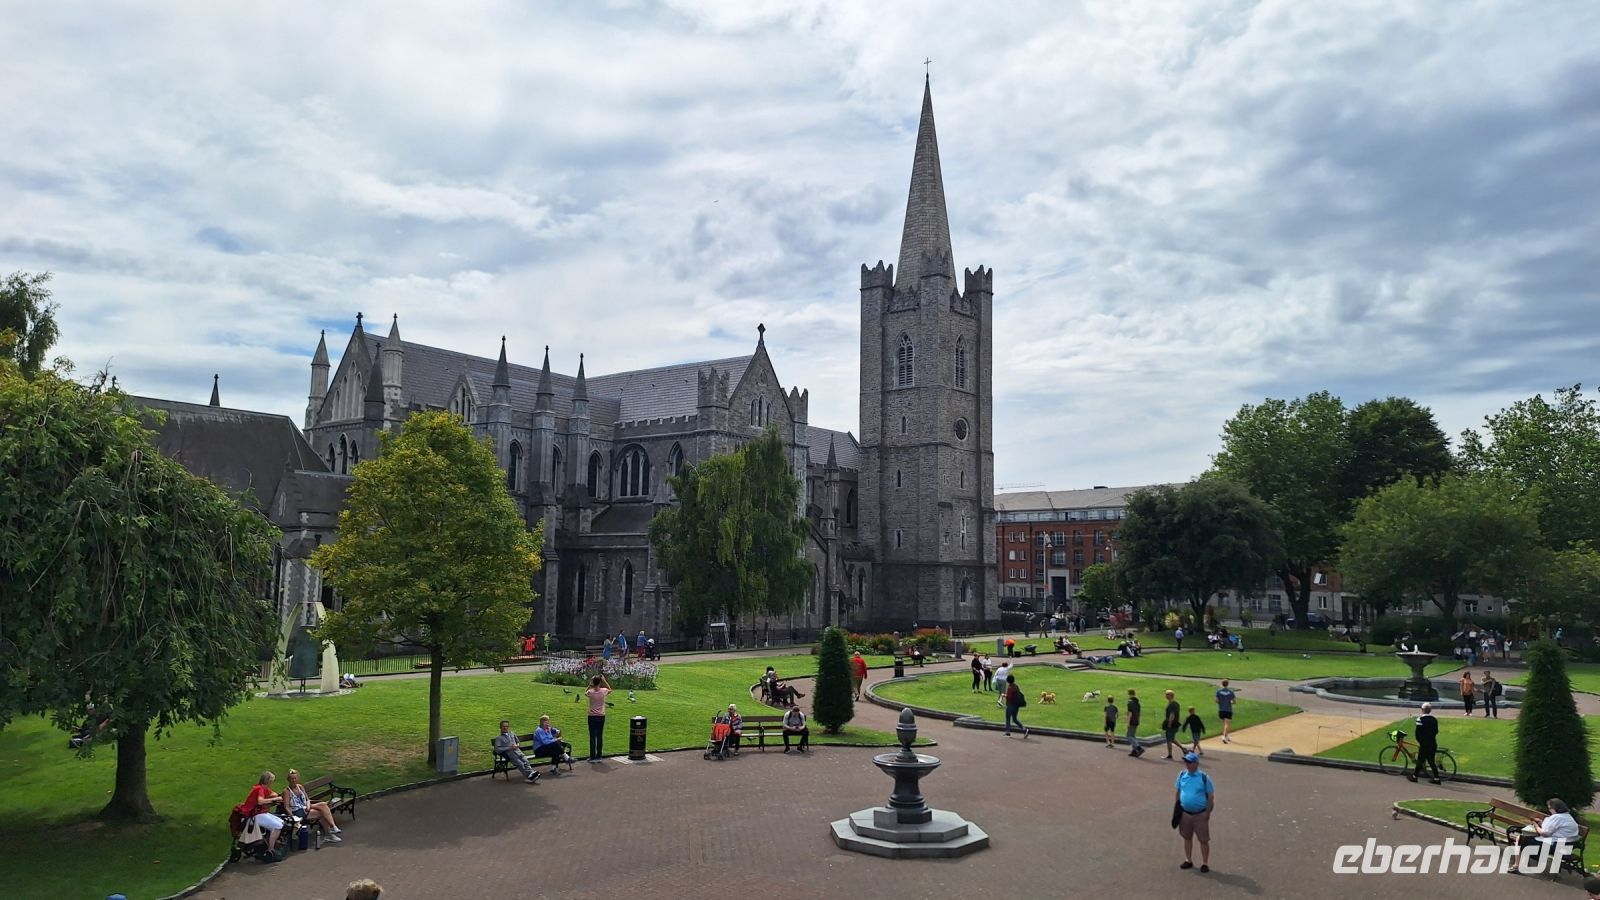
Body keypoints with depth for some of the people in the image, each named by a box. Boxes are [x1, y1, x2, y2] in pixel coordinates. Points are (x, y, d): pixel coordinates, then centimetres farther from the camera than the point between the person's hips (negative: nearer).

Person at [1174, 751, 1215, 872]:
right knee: (1187, 837, 16)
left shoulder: (1204, 777, -13)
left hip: (1200, 814, -4)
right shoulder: (1182, 775, -1)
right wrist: (1177, 808, 6)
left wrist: (1207, 813, -11)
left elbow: (1211, 796, -8)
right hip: (1185, 813, 4)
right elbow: (1178, 792, 10)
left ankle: (1205, 863, 18)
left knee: (1203, 840, 4)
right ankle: (1188, 860, 30)